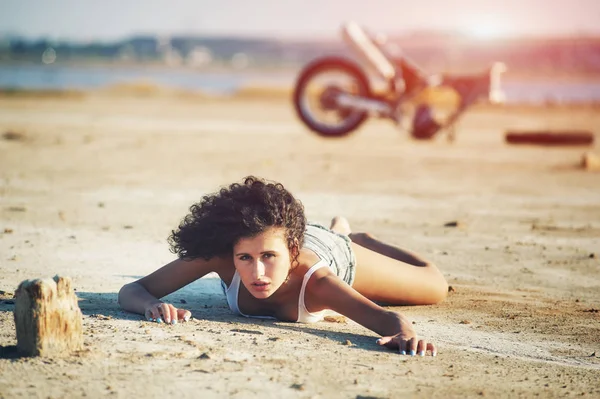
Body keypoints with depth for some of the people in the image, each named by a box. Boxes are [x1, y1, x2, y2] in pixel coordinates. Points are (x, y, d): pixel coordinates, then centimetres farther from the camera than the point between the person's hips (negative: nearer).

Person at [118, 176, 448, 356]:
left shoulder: (314, 281, -52)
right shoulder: (220, 257, -48)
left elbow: (389, 320, -63)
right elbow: (130, 291, -45)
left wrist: (404, 334, -87)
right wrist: (153, 305, -69)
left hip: (335, 253, -2)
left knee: (436, 288, 23)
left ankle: (357, 240, 49)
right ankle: (338, 229, 72)